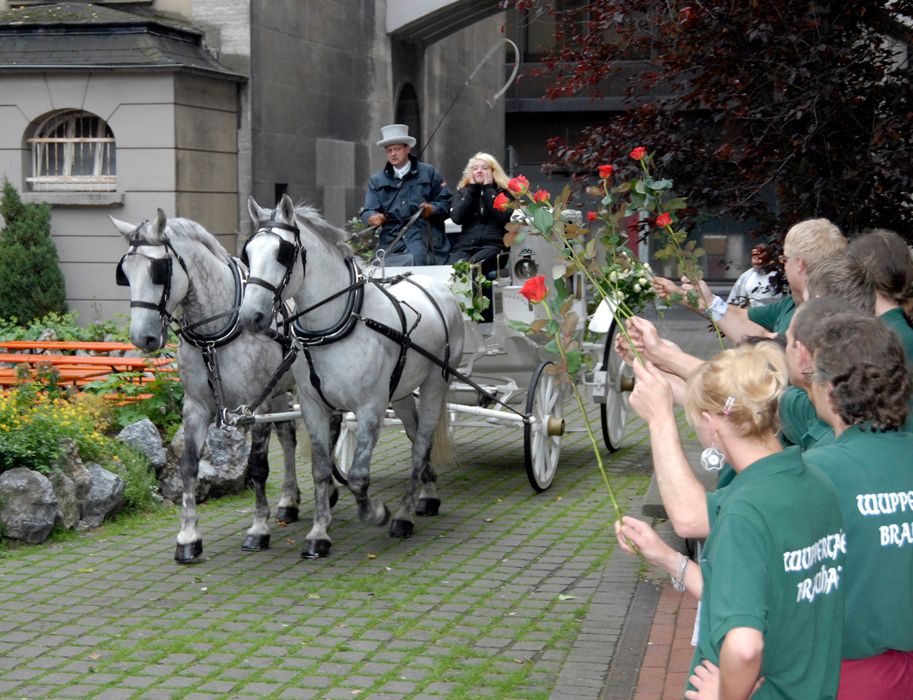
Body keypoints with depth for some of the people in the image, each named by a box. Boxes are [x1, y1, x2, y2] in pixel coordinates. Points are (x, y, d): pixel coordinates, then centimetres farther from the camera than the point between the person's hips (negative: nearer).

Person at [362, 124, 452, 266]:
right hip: (390, 243, 2)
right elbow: (368, 211, 12)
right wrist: (372, 218, -12)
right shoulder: (377, 181, 22)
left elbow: (445, 202, 11)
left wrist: (432, 209, -10)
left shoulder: (428, 173, 16)